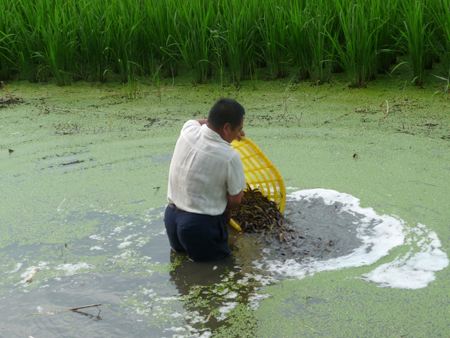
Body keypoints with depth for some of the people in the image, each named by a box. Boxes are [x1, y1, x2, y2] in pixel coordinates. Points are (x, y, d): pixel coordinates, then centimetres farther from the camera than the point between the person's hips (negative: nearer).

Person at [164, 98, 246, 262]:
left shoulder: (189, 130, -6)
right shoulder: (229, 157, -21)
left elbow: (197, 121, 22)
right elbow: (235, 200, -7)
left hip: (171, 217, 7)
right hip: (201, 224, -7)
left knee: (181, 248, 33)